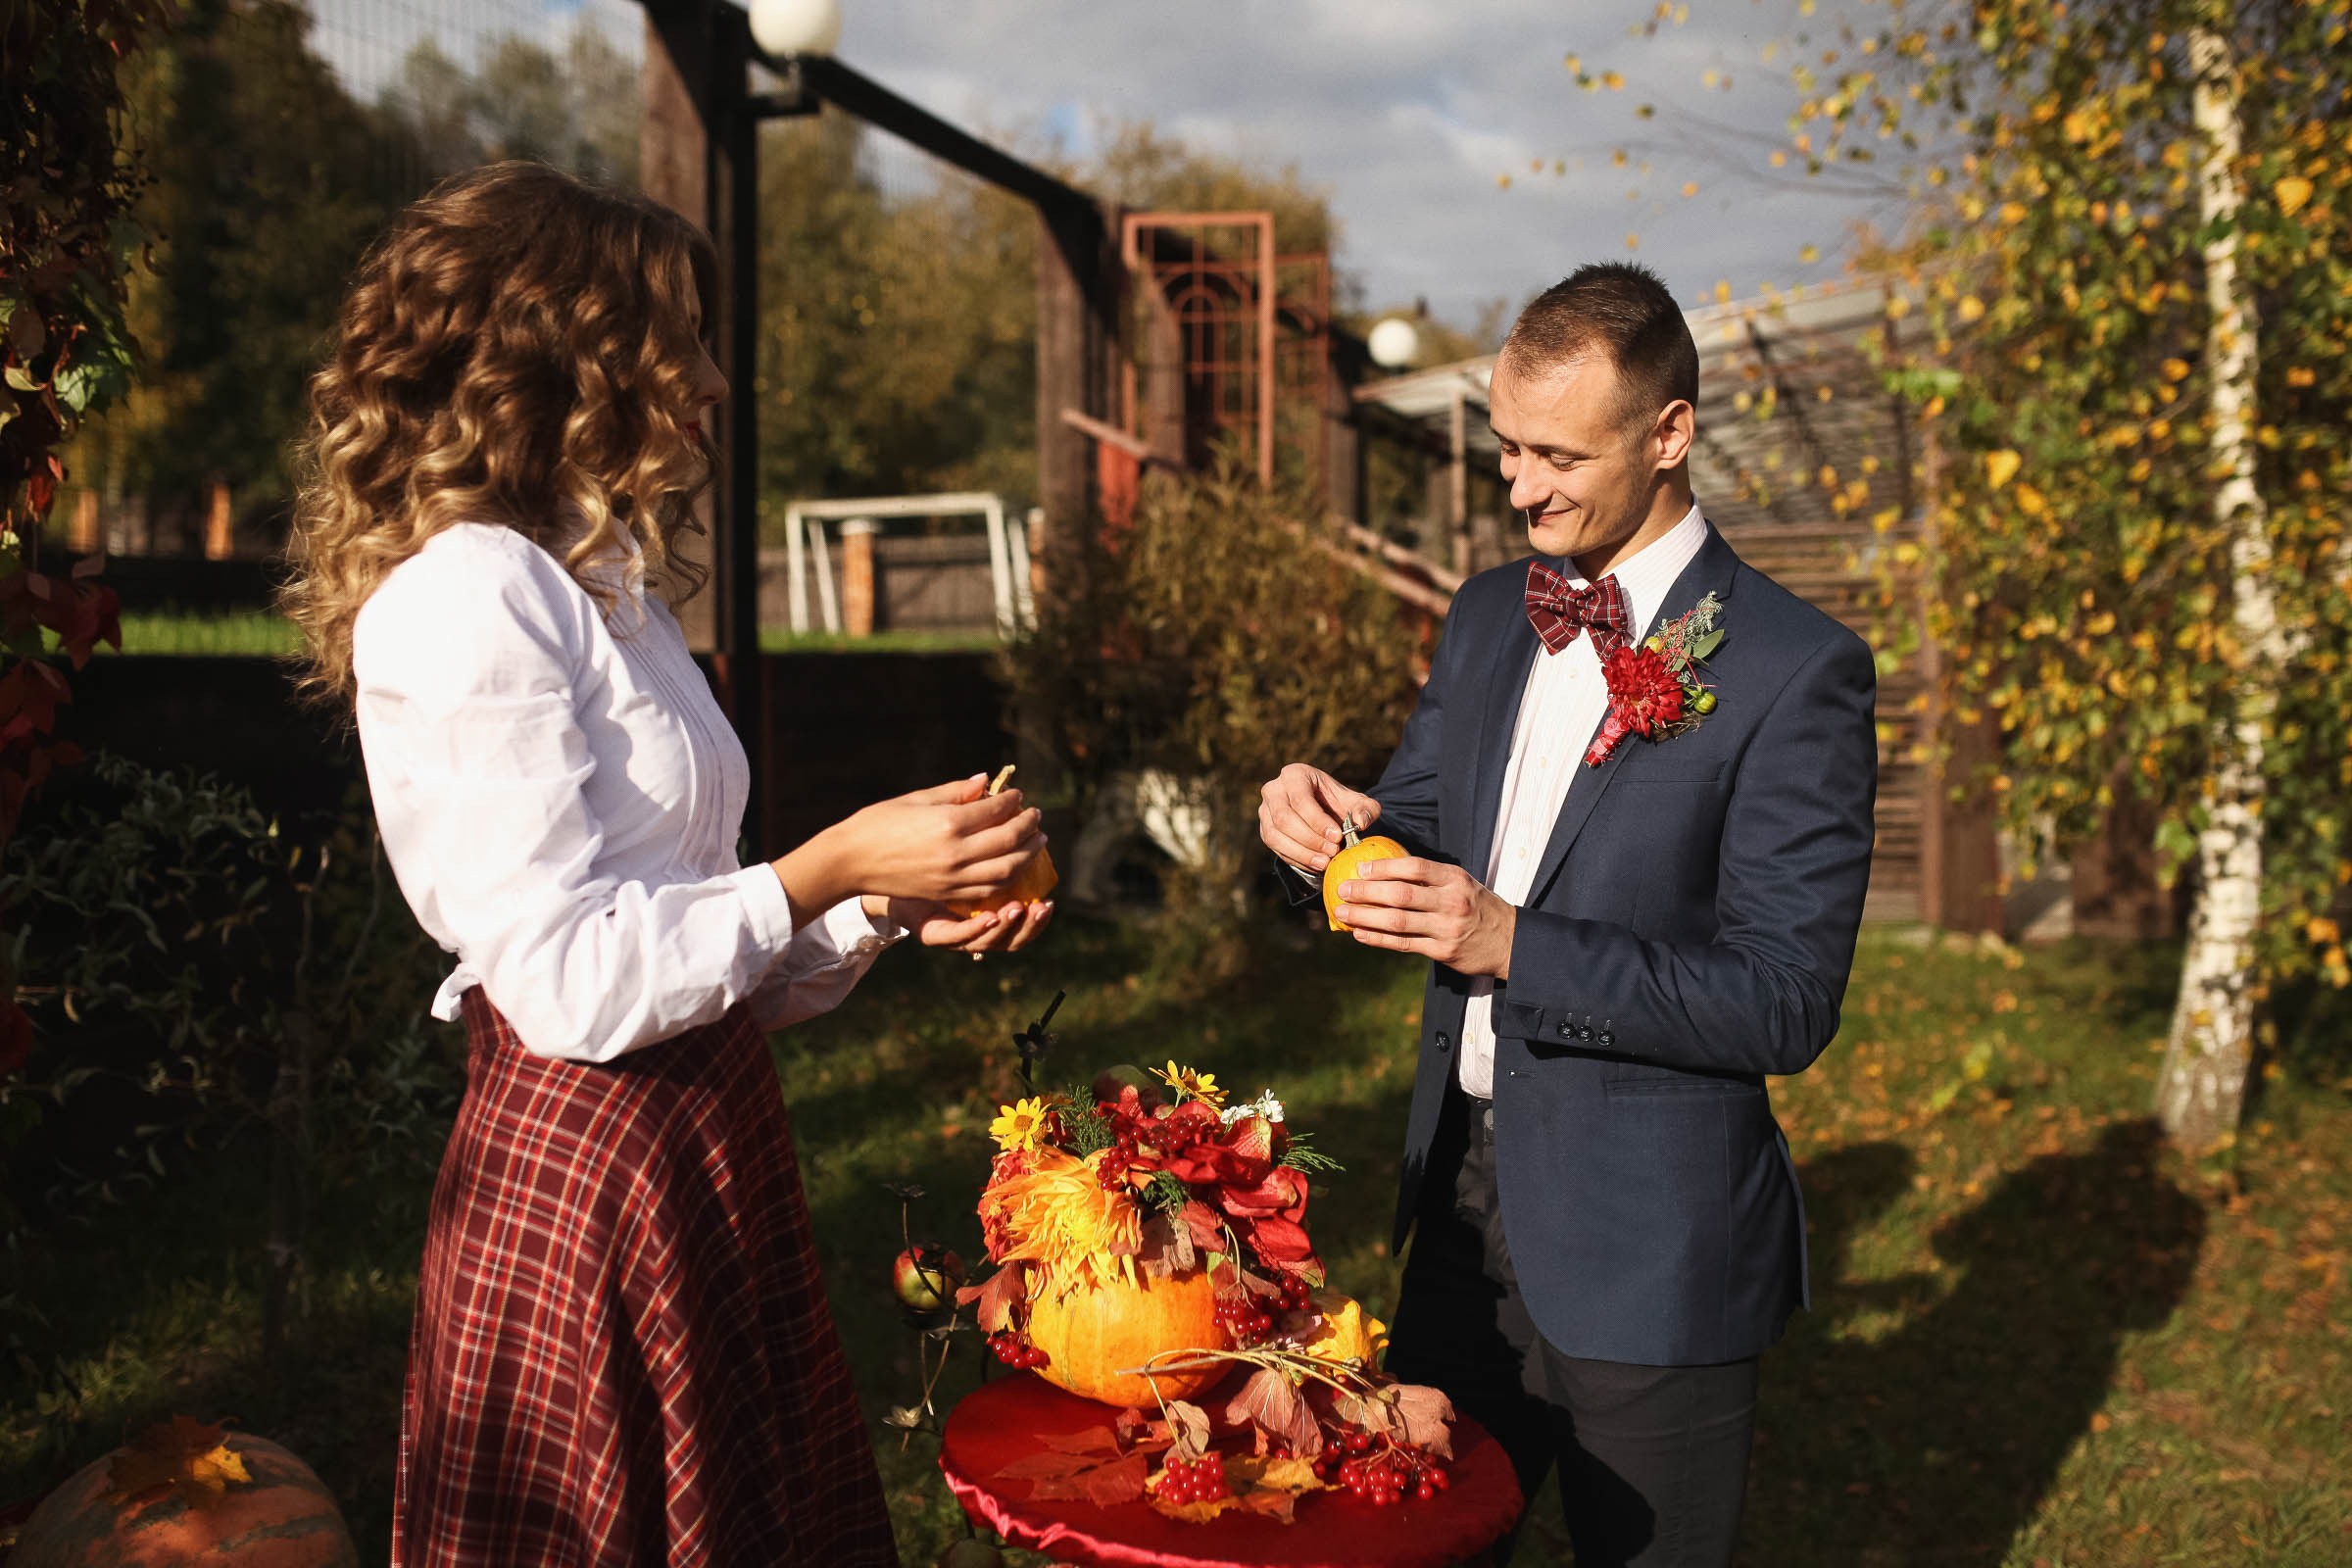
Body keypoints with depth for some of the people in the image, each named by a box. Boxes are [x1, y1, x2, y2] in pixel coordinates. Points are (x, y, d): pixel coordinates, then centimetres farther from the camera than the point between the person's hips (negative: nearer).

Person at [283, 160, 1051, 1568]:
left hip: (704, 1135, 9)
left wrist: (900, 908, 3)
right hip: (585, 1171, -9)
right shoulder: (464, 599, -14)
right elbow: (574, 981, -20)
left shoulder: (601, 590, 15)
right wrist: (833, 868, -17)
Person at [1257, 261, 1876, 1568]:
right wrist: (1341, 824, -11)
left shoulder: (1795, 671, -16)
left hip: (1647, 1249, -6)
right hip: (1462, 1193, 6)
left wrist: (1511, 943, -27)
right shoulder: (1490, 616, 5)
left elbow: (1788, 1000, -19)